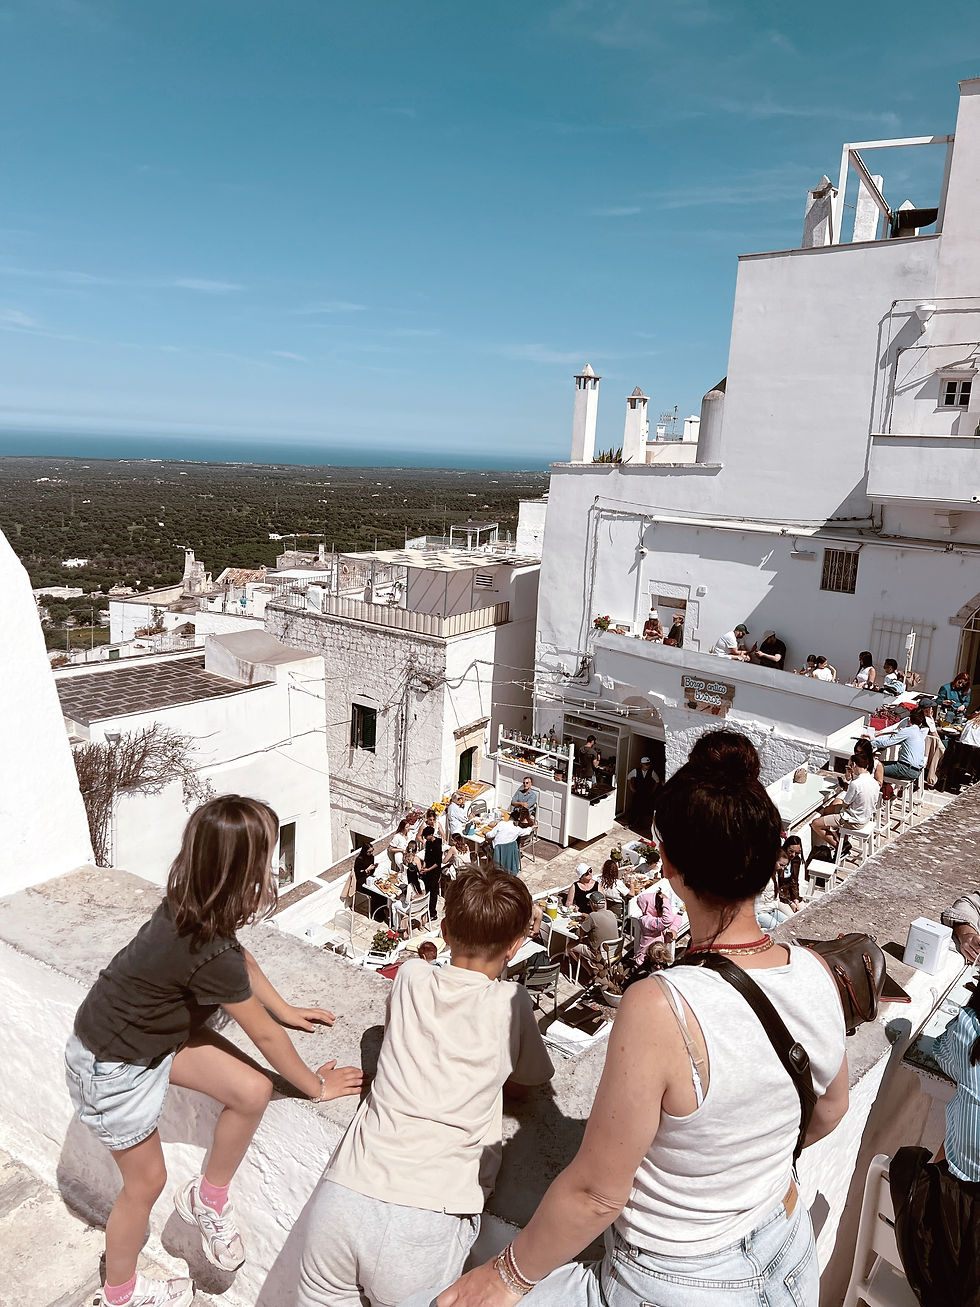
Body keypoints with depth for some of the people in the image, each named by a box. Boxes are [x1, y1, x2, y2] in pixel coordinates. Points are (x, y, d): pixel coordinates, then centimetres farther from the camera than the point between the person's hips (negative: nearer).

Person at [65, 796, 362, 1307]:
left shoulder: (191, 905, -15)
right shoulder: (210, 954, -38)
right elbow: (265, 1036, -22)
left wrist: (286, 1010, 14)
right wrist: (316, 1086, -6)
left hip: (159, 1029, 7)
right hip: (114, 1065, -7)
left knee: (252, 1092, -3)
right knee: (146, 1180, 15)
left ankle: (208, 1198, 23)